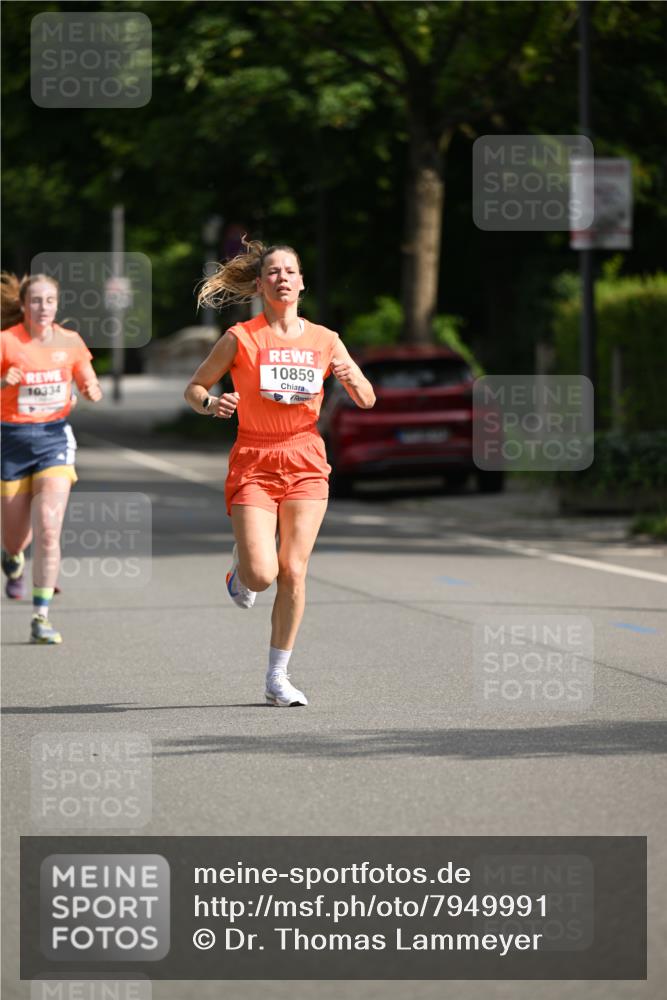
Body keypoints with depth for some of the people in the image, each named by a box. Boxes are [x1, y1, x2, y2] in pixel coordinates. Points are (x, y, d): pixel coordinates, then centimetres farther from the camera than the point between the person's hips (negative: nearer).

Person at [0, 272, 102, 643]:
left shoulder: (70, 342, 1)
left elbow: (91, 386, 12)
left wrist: (92, 391, -12)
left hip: (55, 437, 1)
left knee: (48, 529, -16)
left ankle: (41, 618, -11)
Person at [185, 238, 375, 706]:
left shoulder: (324, 341, 4)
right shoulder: (240, 339, -4)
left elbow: (368, 400, 10)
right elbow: (194, 388, 4)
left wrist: (353, 378, -12)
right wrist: (211, 403, -18)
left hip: (306, 464, 2)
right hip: (254, 464, -2)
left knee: (293, 573, -4)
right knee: (262, 576, -14)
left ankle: (278, 677, 6)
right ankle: (241, 566, 25)